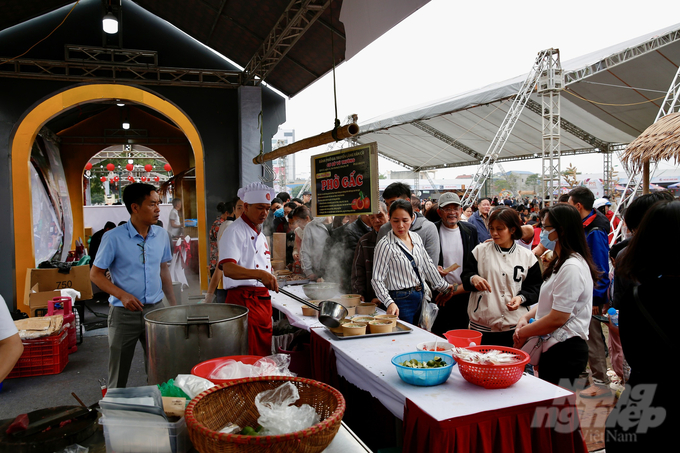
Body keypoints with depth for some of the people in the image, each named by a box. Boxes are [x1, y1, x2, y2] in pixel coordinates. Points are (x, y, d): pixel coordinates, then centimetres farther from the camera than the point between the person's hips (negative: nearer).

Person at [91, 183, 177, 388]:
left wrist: (174, 304, 11)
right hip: (124, 312, -3)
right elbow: (95, 274, -6)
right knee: (118, 375, 10)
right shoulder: (114, 238, -11)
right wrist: (123, 295, -20)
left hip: (155, 309, 4)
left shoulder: (161, 235, 2)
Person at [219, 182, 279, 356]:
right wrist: (260, 274, -39)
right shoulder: (234, 232, -11)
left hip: (262, 299, 9)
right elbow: (228, 269, -27)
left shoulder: (260, 235, 18)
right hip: (243, 300, -9)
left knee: (265, 353, 14)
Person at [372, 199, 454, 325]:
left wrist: (442, 286, 19)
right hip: (402, 300, -6)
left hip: (420, 296, 6)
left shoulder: (416, 238, 6)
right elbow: (377, 280, -16)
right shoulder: (385, 245, -14)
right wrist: (389, 303, -27)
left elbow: (428, 265, 16)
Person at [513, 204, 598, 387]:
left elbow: (558, 318, -22)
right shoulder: (561, 263, 14)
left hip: (564, 351, -10)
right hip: (555, 349, 10)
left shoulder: (572, 267, -20)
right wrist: (526, 317, 2)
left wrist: (523, 333, -9)